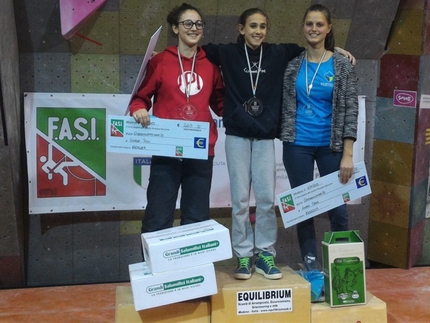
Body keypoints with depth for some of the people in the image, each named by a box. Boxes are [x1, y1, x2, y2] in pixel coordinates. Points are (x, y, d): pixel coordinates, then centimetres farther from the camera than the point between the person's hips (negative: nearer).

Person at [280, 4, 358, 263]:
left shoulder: (343, 65, -2)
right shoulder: (294, 65, 4)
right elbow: (287, 107, 11)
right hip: (297, 146, 2)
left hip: (331, 146, -2)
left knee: (337, 207, 2)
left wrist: (348, 154, -11)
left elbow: (351, 110, -5)